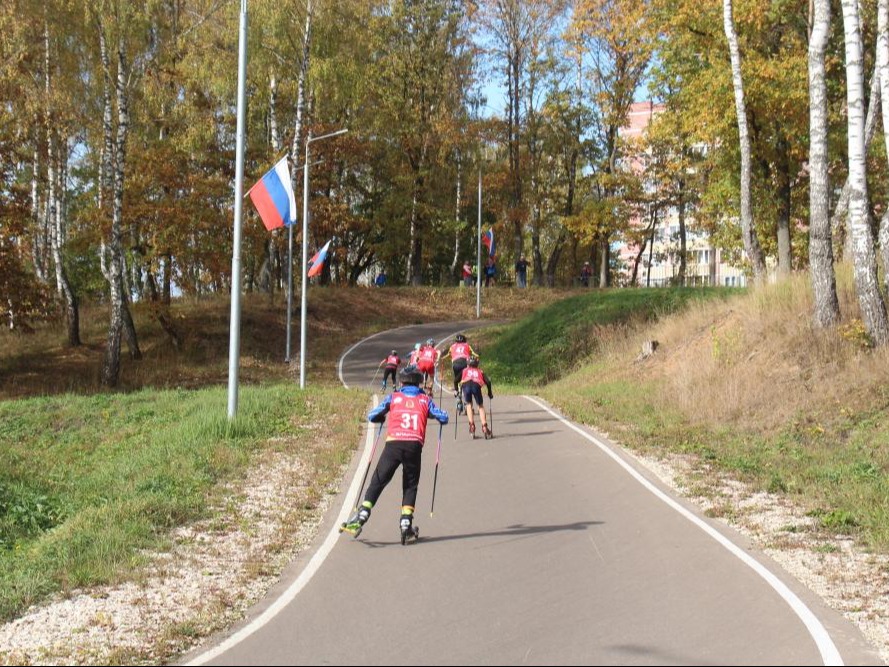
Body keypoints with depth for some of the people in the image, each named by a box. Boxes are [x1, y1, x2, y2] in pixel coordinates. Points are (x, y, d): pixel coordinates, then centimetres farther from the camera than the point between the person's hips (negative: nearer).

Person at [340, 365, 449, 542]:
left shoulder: (393, 397, 15)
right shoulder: (425, 400, 16)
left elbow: (372, 416, 11)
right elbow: (443, 418, 11)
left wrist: (381, 418, 34)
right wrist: (438, 415, 34)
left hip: (393, 443, -1)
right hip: (415, 446, 1)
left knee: (377, 482, 5)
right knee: (410, 486, 14)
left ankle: (361, 517, -5)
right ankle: (406, 523, 3)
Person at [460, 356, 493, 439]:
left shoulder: (465, 370, 35)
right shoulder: (480, 371, 34)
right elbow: (488, 382, 21)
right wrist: (490, 393, 32)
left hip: (466, 385, 0)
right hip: (476, 385, 0)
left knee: (469, 404, 24)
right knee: (480, 406, 16)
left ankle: (471, 425, 10)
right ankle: (484, 427, 3)